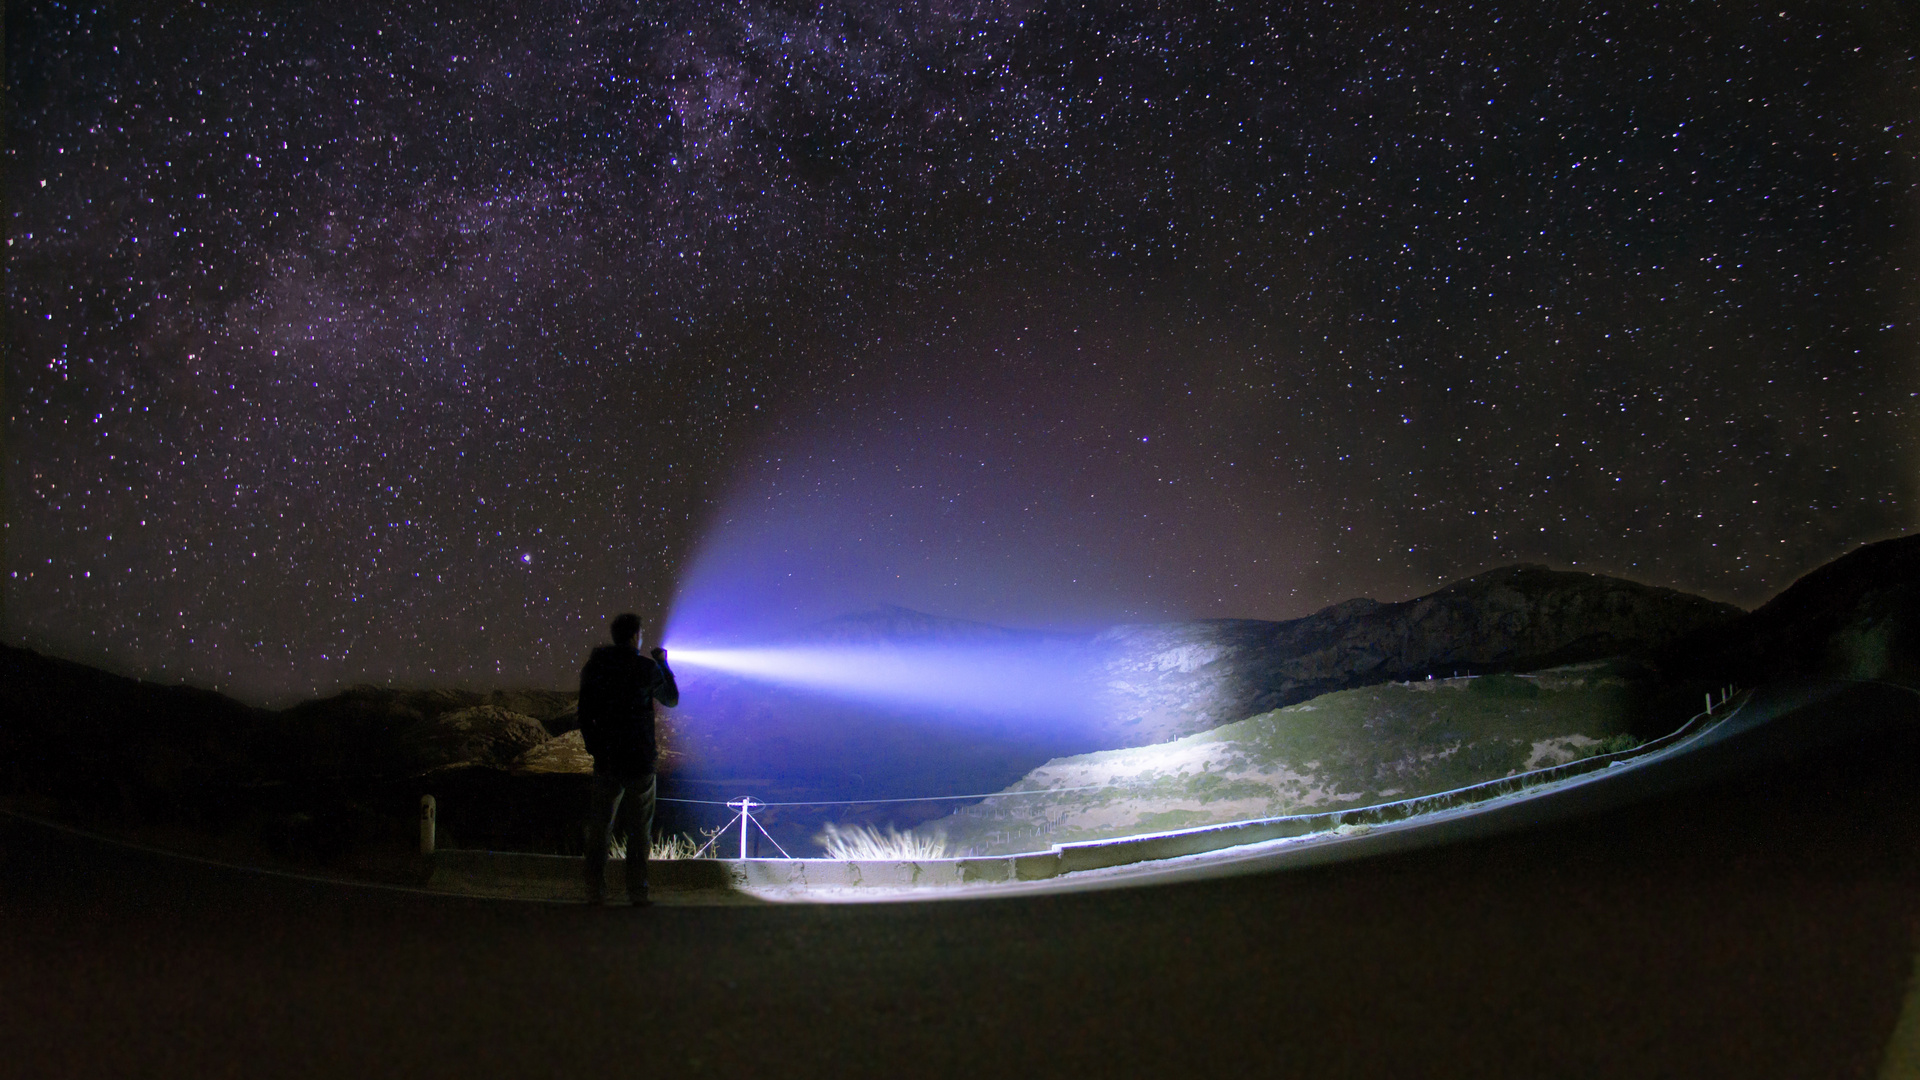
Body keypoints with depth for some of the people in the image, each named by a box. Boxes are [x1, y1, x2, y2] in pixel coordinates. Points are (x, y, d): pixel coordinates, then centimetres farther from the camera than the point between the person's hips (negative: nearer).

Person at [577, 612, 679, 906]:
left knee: (600, 826, 9)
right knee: (639, 828, 7)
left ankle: (595, 890, 8)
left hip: (605, 760, 3)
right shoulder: (646, 668, -9)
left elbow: (584, 714, 6)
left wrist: (594, 747, 15)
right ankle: (636, 890, 6)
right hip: (639, 760, -3)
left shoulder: (594, 666, 1)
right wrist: (663, 664, 18)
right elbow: (671, 699, 7)